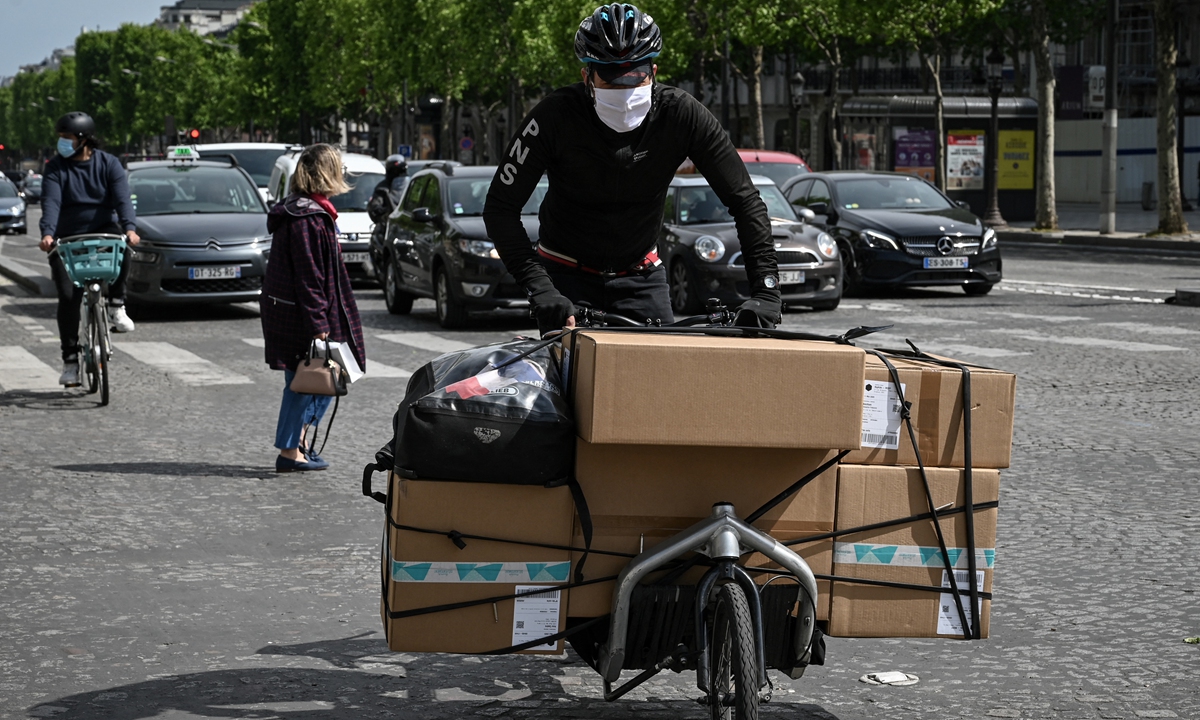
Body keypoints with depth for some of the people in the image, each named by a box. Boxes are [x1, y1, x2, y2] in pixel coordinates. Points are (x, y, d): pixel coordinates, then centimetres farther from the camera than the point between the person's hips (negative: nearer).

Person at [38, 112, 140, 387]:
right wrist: (47, 234, -34)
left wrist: (129, 228, -33)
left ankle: (116, 306, -19)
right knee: (68, 297, -9)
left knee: (121, 248, -36)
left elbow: (122, 199, -14)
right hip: (67, 239, 1)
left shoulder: (109, 164, -1)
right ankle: (70, 360, 1)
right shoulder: (55, 169, -1)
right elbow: (51, 203, -16)